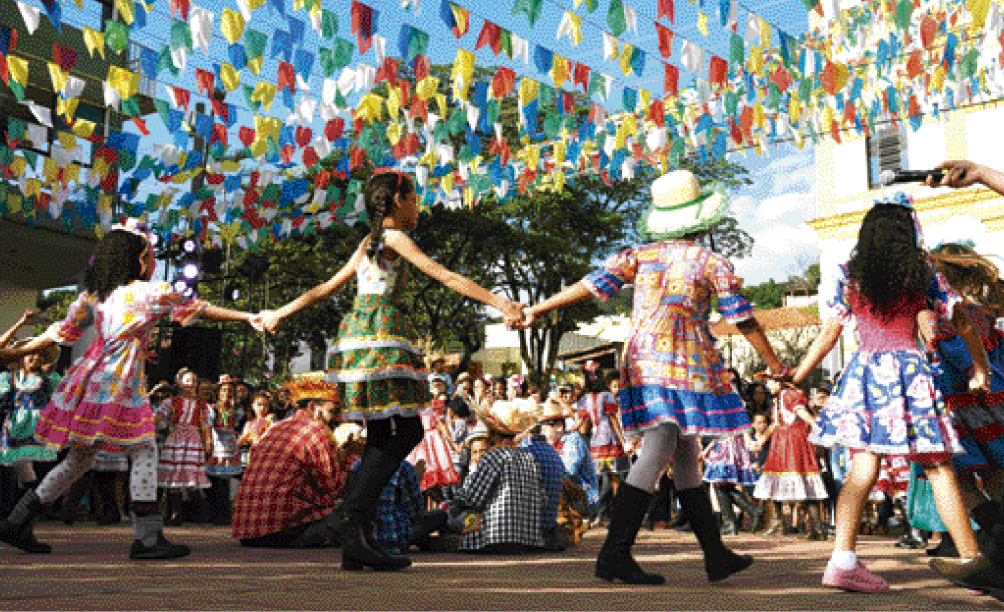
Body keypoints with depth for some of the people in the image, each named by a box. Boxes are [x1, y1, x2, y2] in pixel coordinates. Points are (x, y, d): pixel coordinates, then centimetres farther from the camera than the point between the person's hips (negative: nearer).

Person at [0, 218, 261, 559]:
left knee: (80, 457, 16)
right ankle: (148, 538, -6)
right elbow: (198, 309, 0)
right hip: (121, 381, -7)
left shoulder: (92, 295, 14)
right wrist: (247, 317, 5)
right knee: (144, 452, -3)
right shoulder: (149, 292, -2)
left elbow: (59, 333, 16)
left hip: (90, 374, 7)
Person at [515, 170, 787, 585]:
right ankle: (614, 554, -14)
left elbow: (592, 284, 2)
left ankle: (716, 554, 18)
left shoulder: (640, 255, 9)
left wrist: (537, 310, 7)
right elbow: (745, 321, 3)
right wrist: (777, 369, 12)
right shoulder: (712, 263, 0)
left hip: (642, 361, 5)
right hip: (685, 364, -5)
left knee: (686, 458, 10)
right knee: (656, 455, -9)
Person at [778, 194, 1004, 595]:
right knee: (938, 467, 4)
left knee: (863, 466, -1)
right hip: (909, 367, -2)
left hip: (863, 368, 2)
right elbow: (963, 323, 9)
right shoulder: (922, 273, 5)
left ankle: (843, 559, -11)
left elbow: (829, 335, 6)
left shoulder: (849, 275, 6)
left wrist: (797, 375, 14)